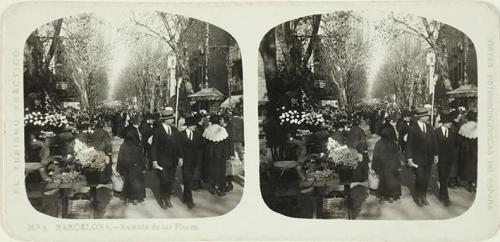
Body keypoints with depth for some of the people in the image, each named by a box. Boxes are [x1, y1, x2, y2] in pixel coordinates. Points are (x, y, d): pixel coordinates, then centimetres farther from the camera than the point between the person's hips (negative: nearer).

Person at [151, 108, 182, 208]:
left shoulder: (174, 130, 6)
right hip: (162, 161, -5)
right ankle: (162, 199, 14)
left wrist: (180, 157, 4)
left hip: (173, 161, 5)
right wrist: (154, 161, -11)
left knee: (171, 181, 8)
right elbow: (154, 146, -7)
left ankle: (167, 199, 23)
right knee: (164, 181, -5)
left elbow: (178, 144, 10)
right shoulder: (157, 131, -8)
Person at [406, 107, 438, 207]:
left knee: (426, 179, 10)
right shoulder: (413, 129, -11)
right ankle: (418, 197, 18)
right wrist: (409, 159, -12)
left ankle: (424, 197, 26)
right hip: (418, 159, -5)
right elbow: (409, 145, -10)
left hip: (428, 158, 5)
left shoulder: (429, 127, 4)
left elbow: (433, 141, 10)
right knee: (420, 179, -2)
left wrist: (435, 154, 7)